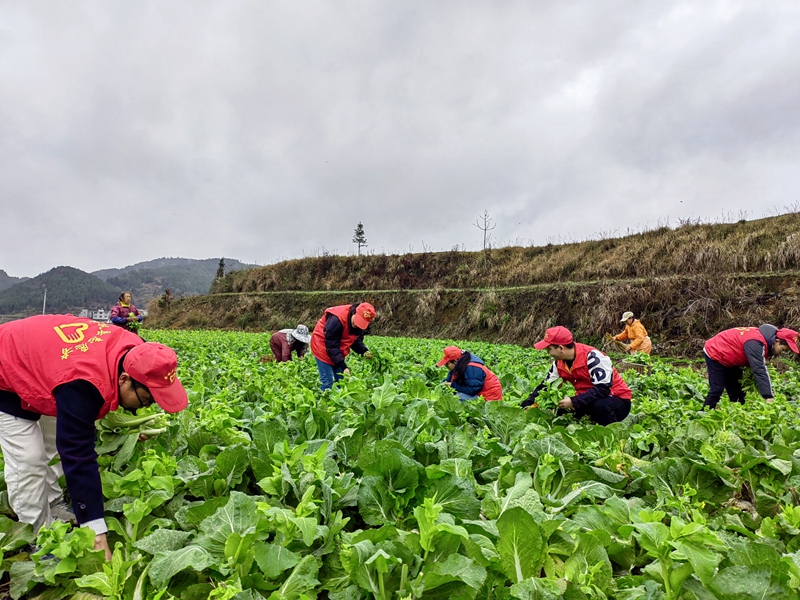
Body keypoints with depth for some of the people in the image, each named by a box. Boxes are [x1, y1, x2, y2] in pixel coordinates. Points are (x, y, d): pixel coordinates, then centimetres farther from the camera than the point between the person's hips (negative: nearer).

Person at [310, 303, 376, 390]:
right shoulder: (337, 319, -33)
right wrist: (343, 366, -34)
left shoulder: (362, 324, -11)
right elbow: (331, 346, -30)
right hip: (323, 347, -7)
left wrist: (364, 351, -20)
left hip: (338, 351, 7)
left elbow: (356, 340, 2)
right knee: (327, 381, -10)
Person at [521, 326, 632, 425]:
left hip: (618, 400, -6)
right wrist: (527, 405, -7)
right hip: (590, 400, 7)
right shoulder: (559, 363, -3)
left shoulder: (592, 357, -26)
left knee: (599, 405, -37)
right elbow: (546, 386, 4)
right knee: (561, 409, -12)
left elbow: (603, 389, -31)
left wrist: (574, 402, -32)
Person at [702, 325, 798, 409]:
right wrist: (768, 397, -38)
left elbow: (761, 368, 9)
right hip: (715, 353, -10)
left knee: (737, 391, 10)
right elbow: (759, 370, -36)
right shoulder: (755, 342, -32)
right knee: (717, 390, -13)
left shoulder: (766, 339, -1)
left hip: (728, 359, 10)